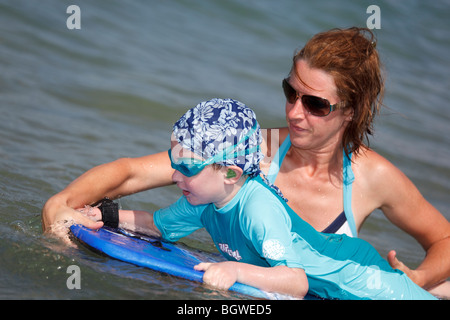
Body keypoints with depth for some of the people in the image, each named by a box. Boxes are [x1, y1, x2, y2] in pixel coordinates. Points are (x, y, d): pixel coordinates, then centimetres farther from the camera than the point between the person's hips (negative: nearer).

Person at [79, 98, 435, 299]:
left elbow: (298, 282, -41)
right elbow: (157, 224, 7)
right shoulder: (203, 202, -11)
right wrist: (109, 217, -3)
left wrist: (238, 271, -52)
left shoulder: (258, 207, -36)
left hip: (359, 285, -8)